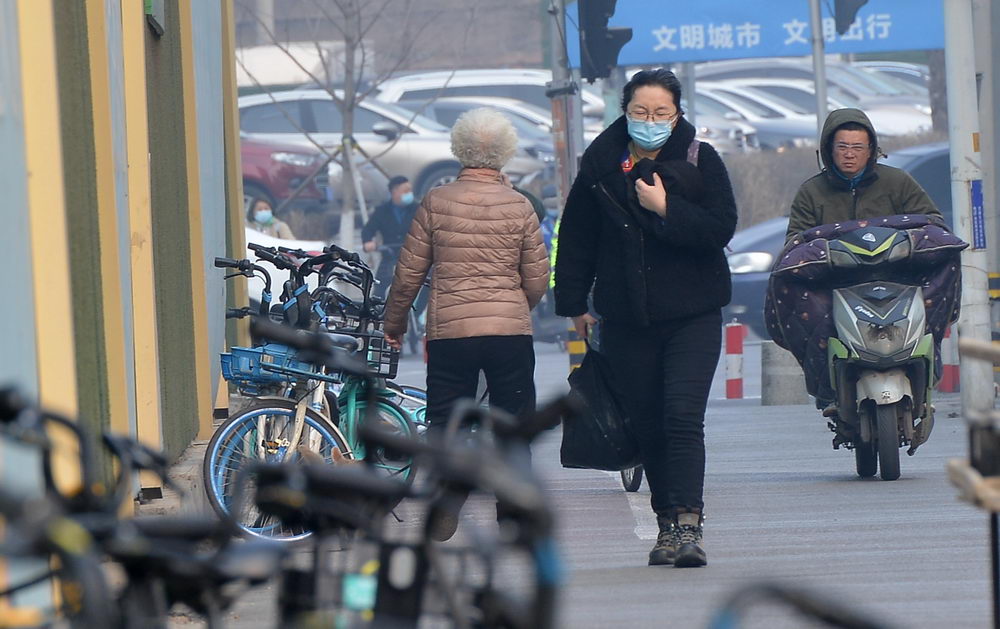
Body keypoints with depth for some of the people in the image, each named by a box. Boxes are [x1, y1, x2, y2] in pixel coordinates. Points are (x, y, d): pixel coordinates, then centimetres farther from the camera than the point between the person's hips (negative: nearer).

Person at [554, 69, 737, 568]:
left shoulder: (700, 161, 0)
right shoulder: (600, 163, 5)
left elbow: (721, 228, -10)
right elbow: (577, 236, 11)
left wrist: (665, 208, -19)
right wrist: (574, 302, 10)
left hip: (692, 315, -3)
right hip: (626, 317, 3)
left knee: (684, 417, -15)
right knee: (647, 425, 6)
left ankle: (688, 525, -20)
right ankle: (668, 522, 16)